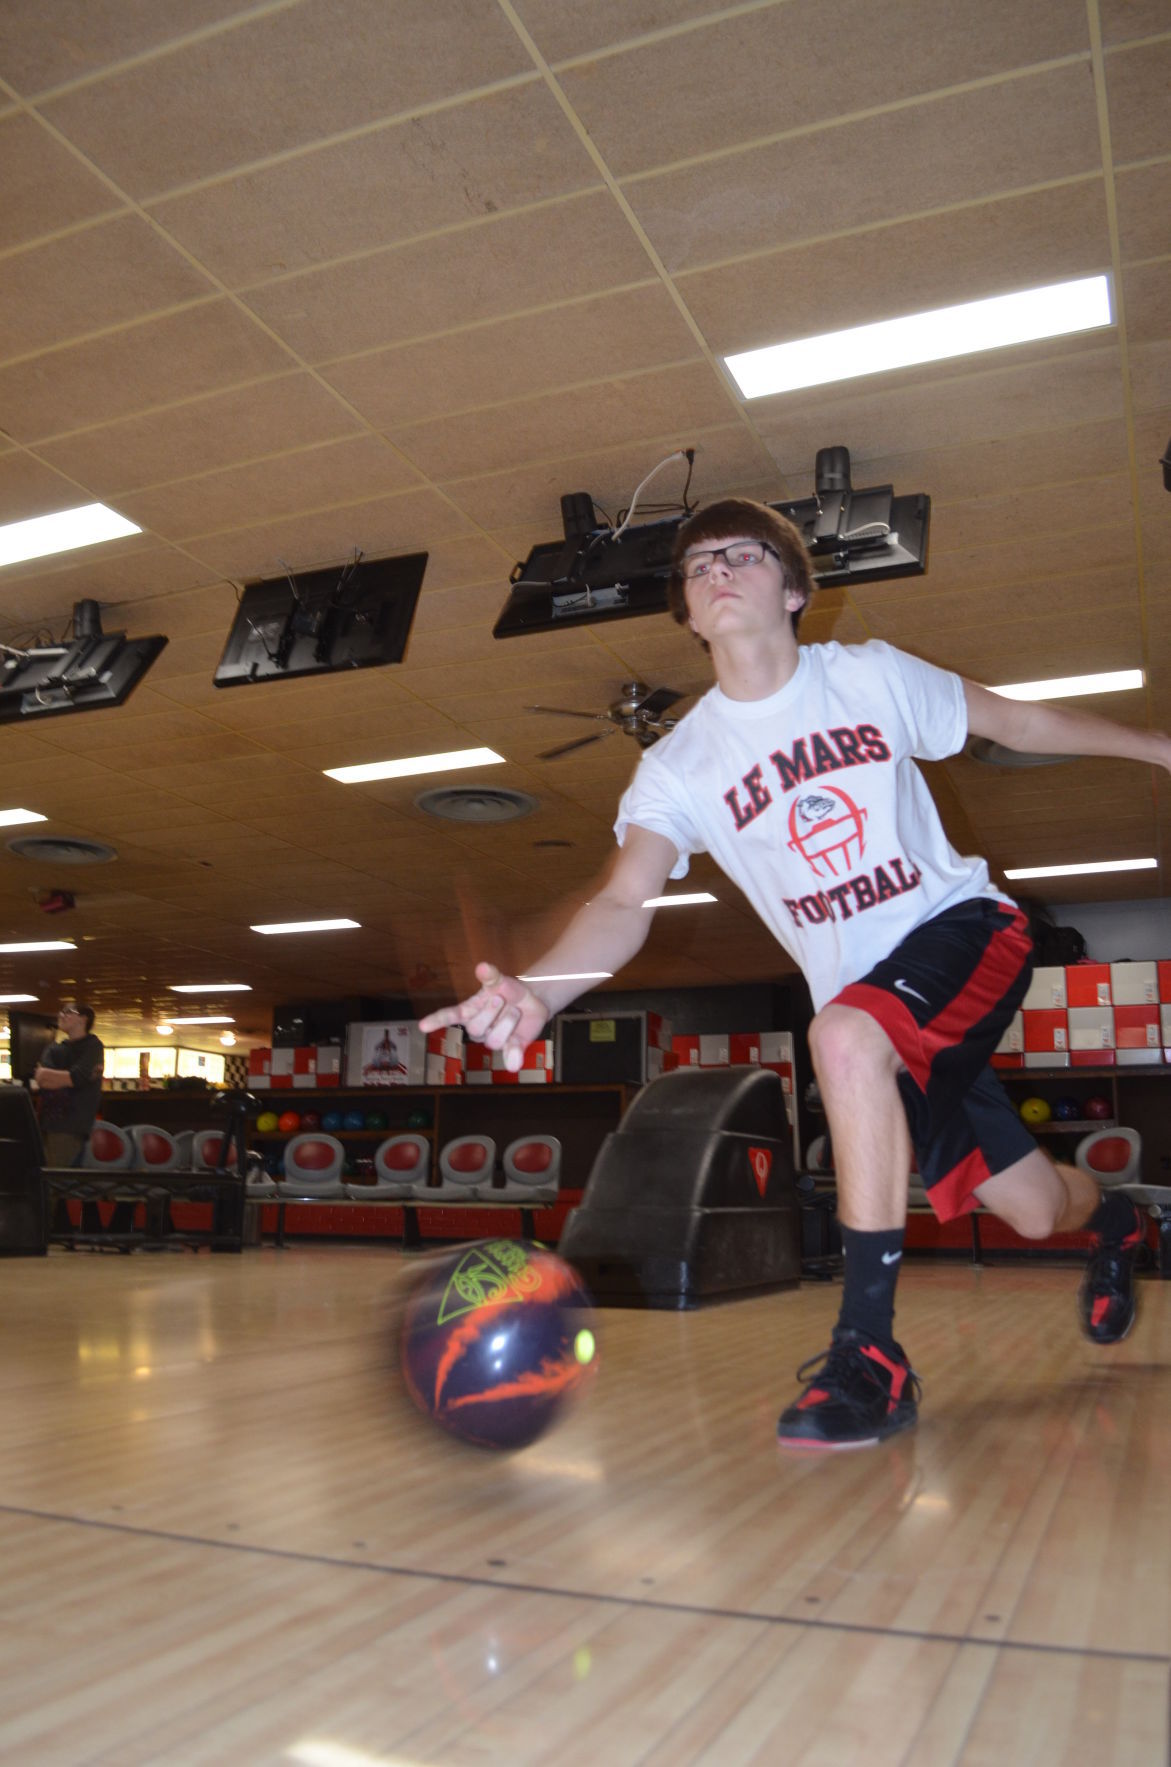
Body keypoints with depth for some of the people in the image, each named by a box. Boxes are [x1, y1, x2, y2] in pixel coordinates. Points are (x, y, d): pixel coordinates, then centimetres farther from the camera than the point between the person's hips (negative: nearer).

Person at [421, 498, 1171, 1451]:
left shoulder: (873, 675, -4)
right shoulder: (679, 765, -6)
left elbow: (1019, 720, 11)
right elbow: (626, 899, -19)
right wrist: (534, 990, -39)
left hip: (965, 924, -2)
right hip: (870, 997, 2)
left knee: (845, 1037, -35)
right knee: (1033, 1210, 6)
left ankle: (871, 1352, -24)